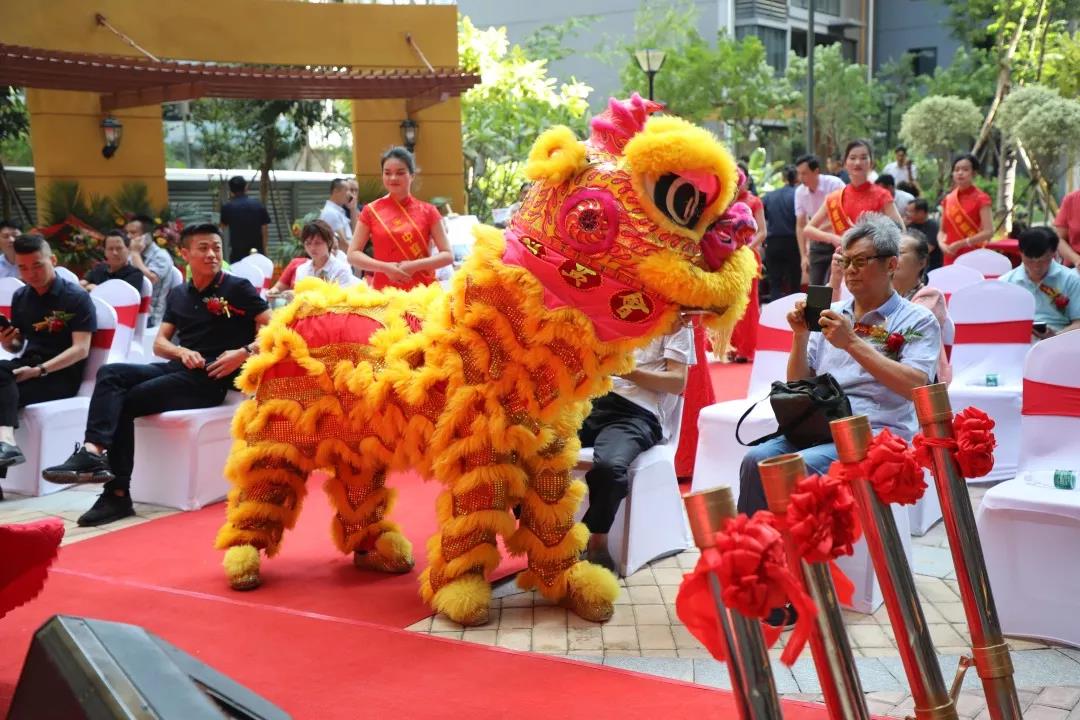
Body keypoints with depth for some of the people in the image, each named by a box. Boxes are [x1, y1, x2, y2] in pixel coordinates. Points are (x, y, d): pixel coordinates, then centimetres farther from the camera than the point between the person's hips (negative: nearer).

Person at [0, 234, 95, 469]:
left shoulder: (77, 298, -5)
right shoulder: (20, 297, 15)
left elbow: (81, 350, -13)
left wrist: (40, 370, -23)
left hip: (62, 376, -5)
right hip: (28, 366, 5)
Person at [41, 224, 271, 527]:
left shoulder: (238, 288, 0)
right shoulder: (178, 294, 19)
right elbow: (159, 343, 16)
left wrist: (244, 353, -20)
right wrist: (183, 351, -6)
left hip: (211, 379, -6)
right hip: (178, 368, 6)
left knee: (126, 402, -19)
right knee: (110, 373, -20)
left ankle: (117, 494, -19)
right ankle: (93, 451, -35)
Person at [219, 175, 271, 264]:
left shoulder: (227, 207, -2)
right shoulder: (259, 205, 2)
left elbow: (223, 225, 17)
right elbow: (265, 231, 2)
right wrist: (264, 251, 10)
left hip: (237, 254, -2)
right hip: (257, 252, 2)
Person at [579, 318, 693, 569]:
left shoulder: (674, 322, 13)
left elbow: (677, 382, 1)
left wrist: (624, 370, -12)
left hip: (637, 413, -4)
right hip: (592, 401, 4)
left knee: (609, 466, -38)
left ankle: (596, 545, -16)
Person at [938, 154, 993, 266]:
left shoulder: (980, 199, -5)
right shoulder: (948, 200, 11)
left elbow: (988, 231, -12)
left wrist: (960, 244, -16)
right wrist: (941, 243, -5)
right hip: (951, 258, 5)